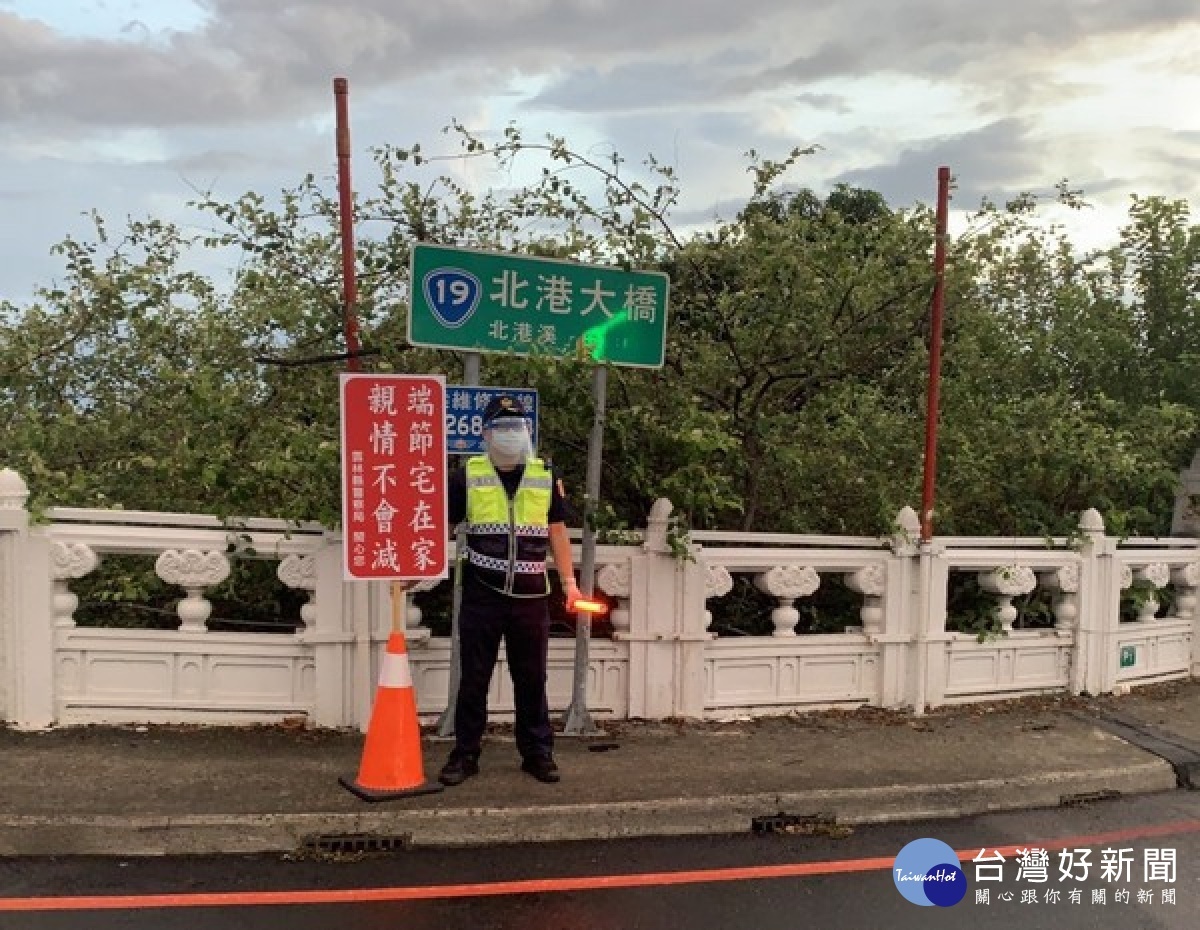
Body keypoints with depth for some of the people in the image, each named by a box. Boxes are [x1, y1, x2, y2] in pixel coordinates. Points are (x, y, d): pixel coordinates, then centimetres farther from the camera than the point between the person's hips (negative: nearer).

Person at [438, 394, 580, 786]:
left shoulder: (545, 476, 6)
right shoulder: (468, 476, 1)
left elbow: (557, 531, 11)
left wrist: (569, 582, 7)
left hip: (531, 598, 1)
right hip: (481, 596, -1)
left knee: (531, 679, 11)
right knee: (473, 679, 7)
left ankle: (537, 753, 23)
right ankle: (465, 755, 20)